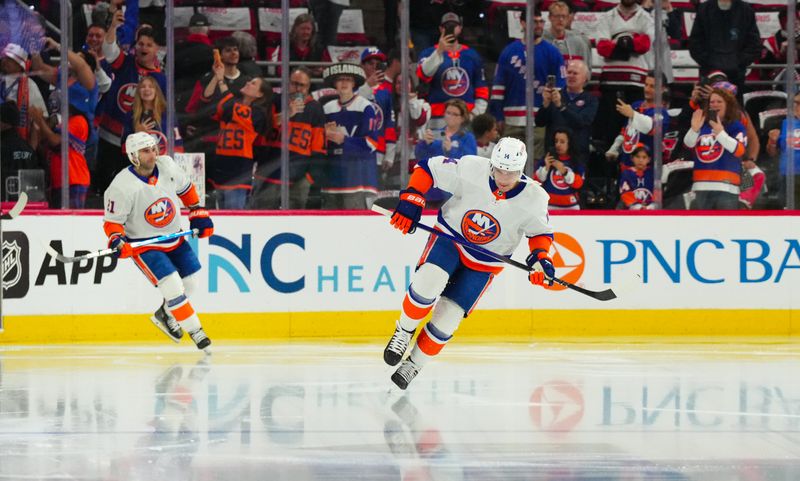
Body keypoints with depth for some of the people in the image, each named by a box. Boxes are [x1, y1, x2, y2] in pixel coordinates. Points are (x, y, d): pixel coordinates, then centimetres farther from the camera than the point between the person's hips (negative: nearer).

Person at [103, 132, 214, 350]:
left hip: (174, 238, 6)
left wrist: (197, 213, 10)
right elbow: (111, 221, -16)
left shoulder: (167, 166, -10)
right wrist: (117, 241, -34)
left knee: (191, 281, 8)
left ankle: (164, 315, 30)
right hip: (143, 245, -6)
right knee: (172, 285, -18)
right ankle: (195, 330, -5)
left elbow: (185, 188, 10)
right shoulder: (122, 187, -24)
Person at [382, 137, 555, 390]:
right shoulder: (471, 169, -23)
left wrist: (540, 257, -18)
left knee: (447, 317, -6)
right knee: (428, 282, -30)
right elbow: (428, 168, -11)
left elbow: (541, 232, 0)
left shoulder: (533, 198, -18)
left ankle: (414, 364, 15)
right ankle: (403, 333, -4)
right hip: (449, 236, -1)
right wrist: (411, 200, -21)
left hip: (485, 263, 1)